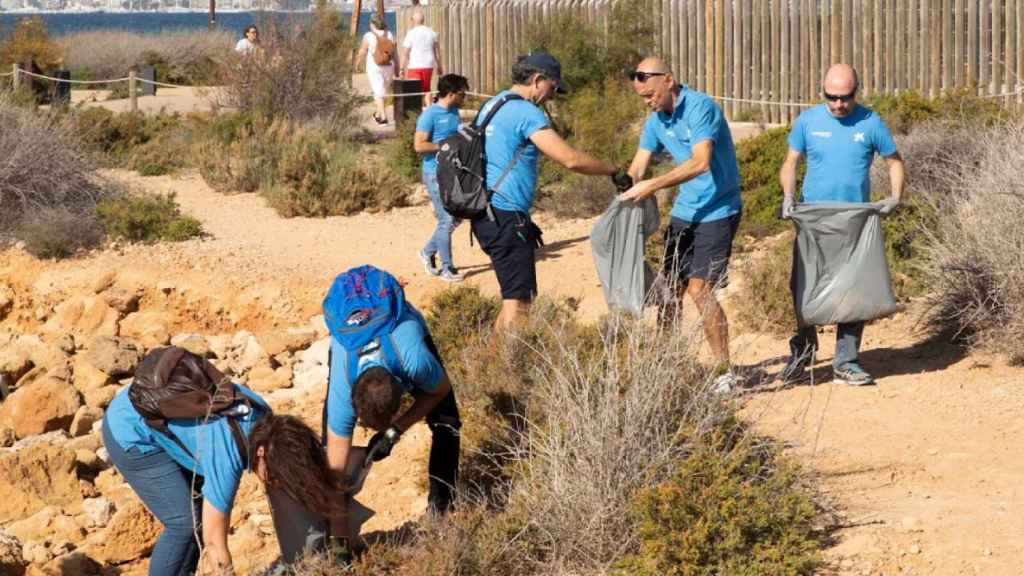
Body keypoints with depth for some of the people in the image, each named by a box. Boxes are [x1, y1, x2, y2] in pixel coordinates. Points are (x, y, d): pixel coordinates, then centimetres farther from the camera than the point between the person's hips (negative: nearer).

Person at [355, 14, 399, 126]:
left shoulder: (368, 36, -10)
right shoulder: (389, 36, 1)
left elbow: (362, 53, -3)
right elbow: (395, 54, 3)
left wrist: (357, 59, 17)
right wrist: (397, 68, 11)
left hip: (374, 68, -4)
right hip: (388, 67, 4)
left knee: (378, 93, -2)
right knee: (382, 92, 19)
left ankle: (383, 118, -11)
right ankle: (377, 114, 33)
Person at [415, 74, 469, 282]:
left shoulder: (454, 112, 12)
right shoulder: (430, 115, -13)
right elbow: (419, 146, -20)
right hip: (436, 173, -8)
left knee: (455, 218, 12)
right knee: (447, 220, -5)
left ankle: (428, 252, 29)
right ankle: (447, 268, 4)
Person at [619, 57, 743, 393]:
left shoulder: (700, 107, -18)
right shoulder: (656, 120, 7)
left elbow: (700, 162, -29)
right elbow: (637, 168, 6)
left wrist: (654, 186, -32)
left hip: (717, 211, -8)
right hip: (684, 211, 8)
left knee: (699, 289, -14)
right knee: (670, 289, 9)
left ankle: (726, 372, -7)